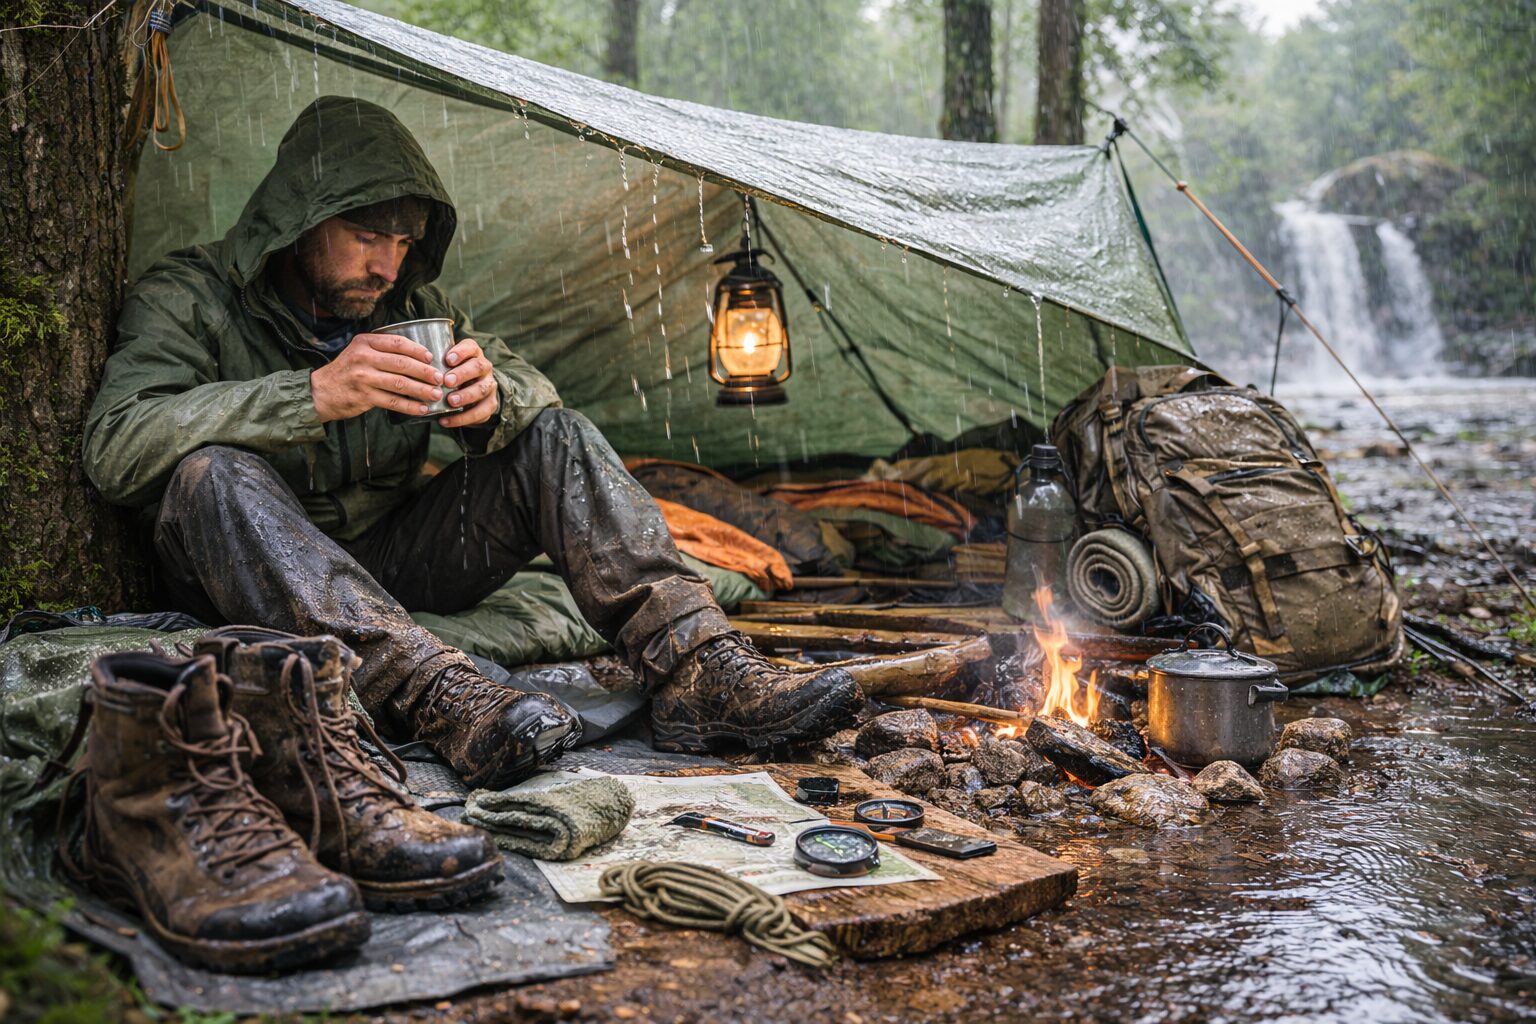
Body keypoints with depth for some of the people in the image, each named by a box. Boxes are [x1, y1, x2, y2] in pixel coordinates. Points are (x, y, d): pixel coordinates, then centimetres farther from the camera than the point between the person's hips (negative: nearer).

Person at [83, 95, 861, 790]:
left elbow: (529, 387, 4)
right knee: (216, 474, -37)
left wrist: (490, 398, -23)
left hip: (387, 562, 4)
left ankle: (699, 673, -30)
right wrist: (313, 395, -36)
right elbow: (116, 448, -25)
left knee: (553, 437, -13)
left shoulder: (409, 301, 5)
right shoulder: (189, 299, -10)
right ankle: (445, 700, -53)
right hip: (249, 584, -4)